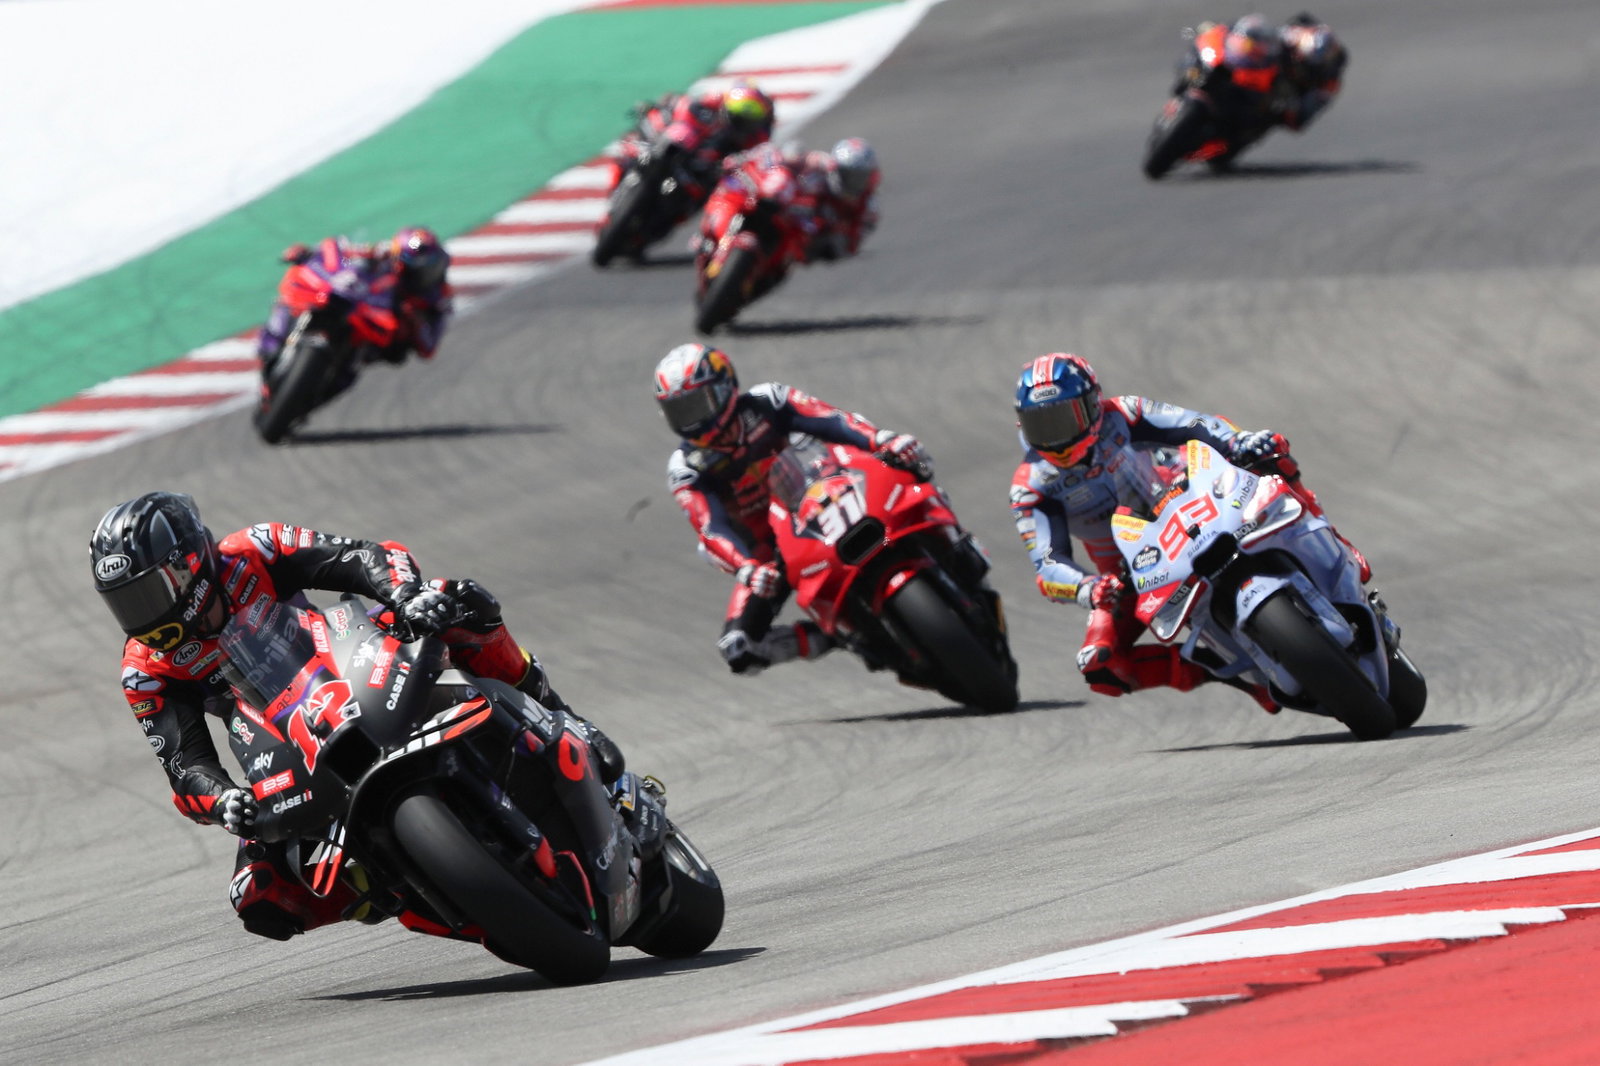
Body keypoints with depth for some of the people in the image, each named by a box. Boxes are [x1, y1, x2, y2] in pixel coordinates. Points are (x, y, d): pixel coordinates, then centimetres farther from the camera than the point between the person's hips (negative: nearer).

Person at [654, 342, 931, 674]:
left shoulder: (765, 404, -8)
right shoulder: (685, 470, -10)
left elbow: (834, 422, -21)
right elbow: (711, 529, -23)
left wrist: (884, 441, -40)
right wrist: (746, 569, -43)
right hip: (768, 553, -1)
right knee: (738, 649, -20)